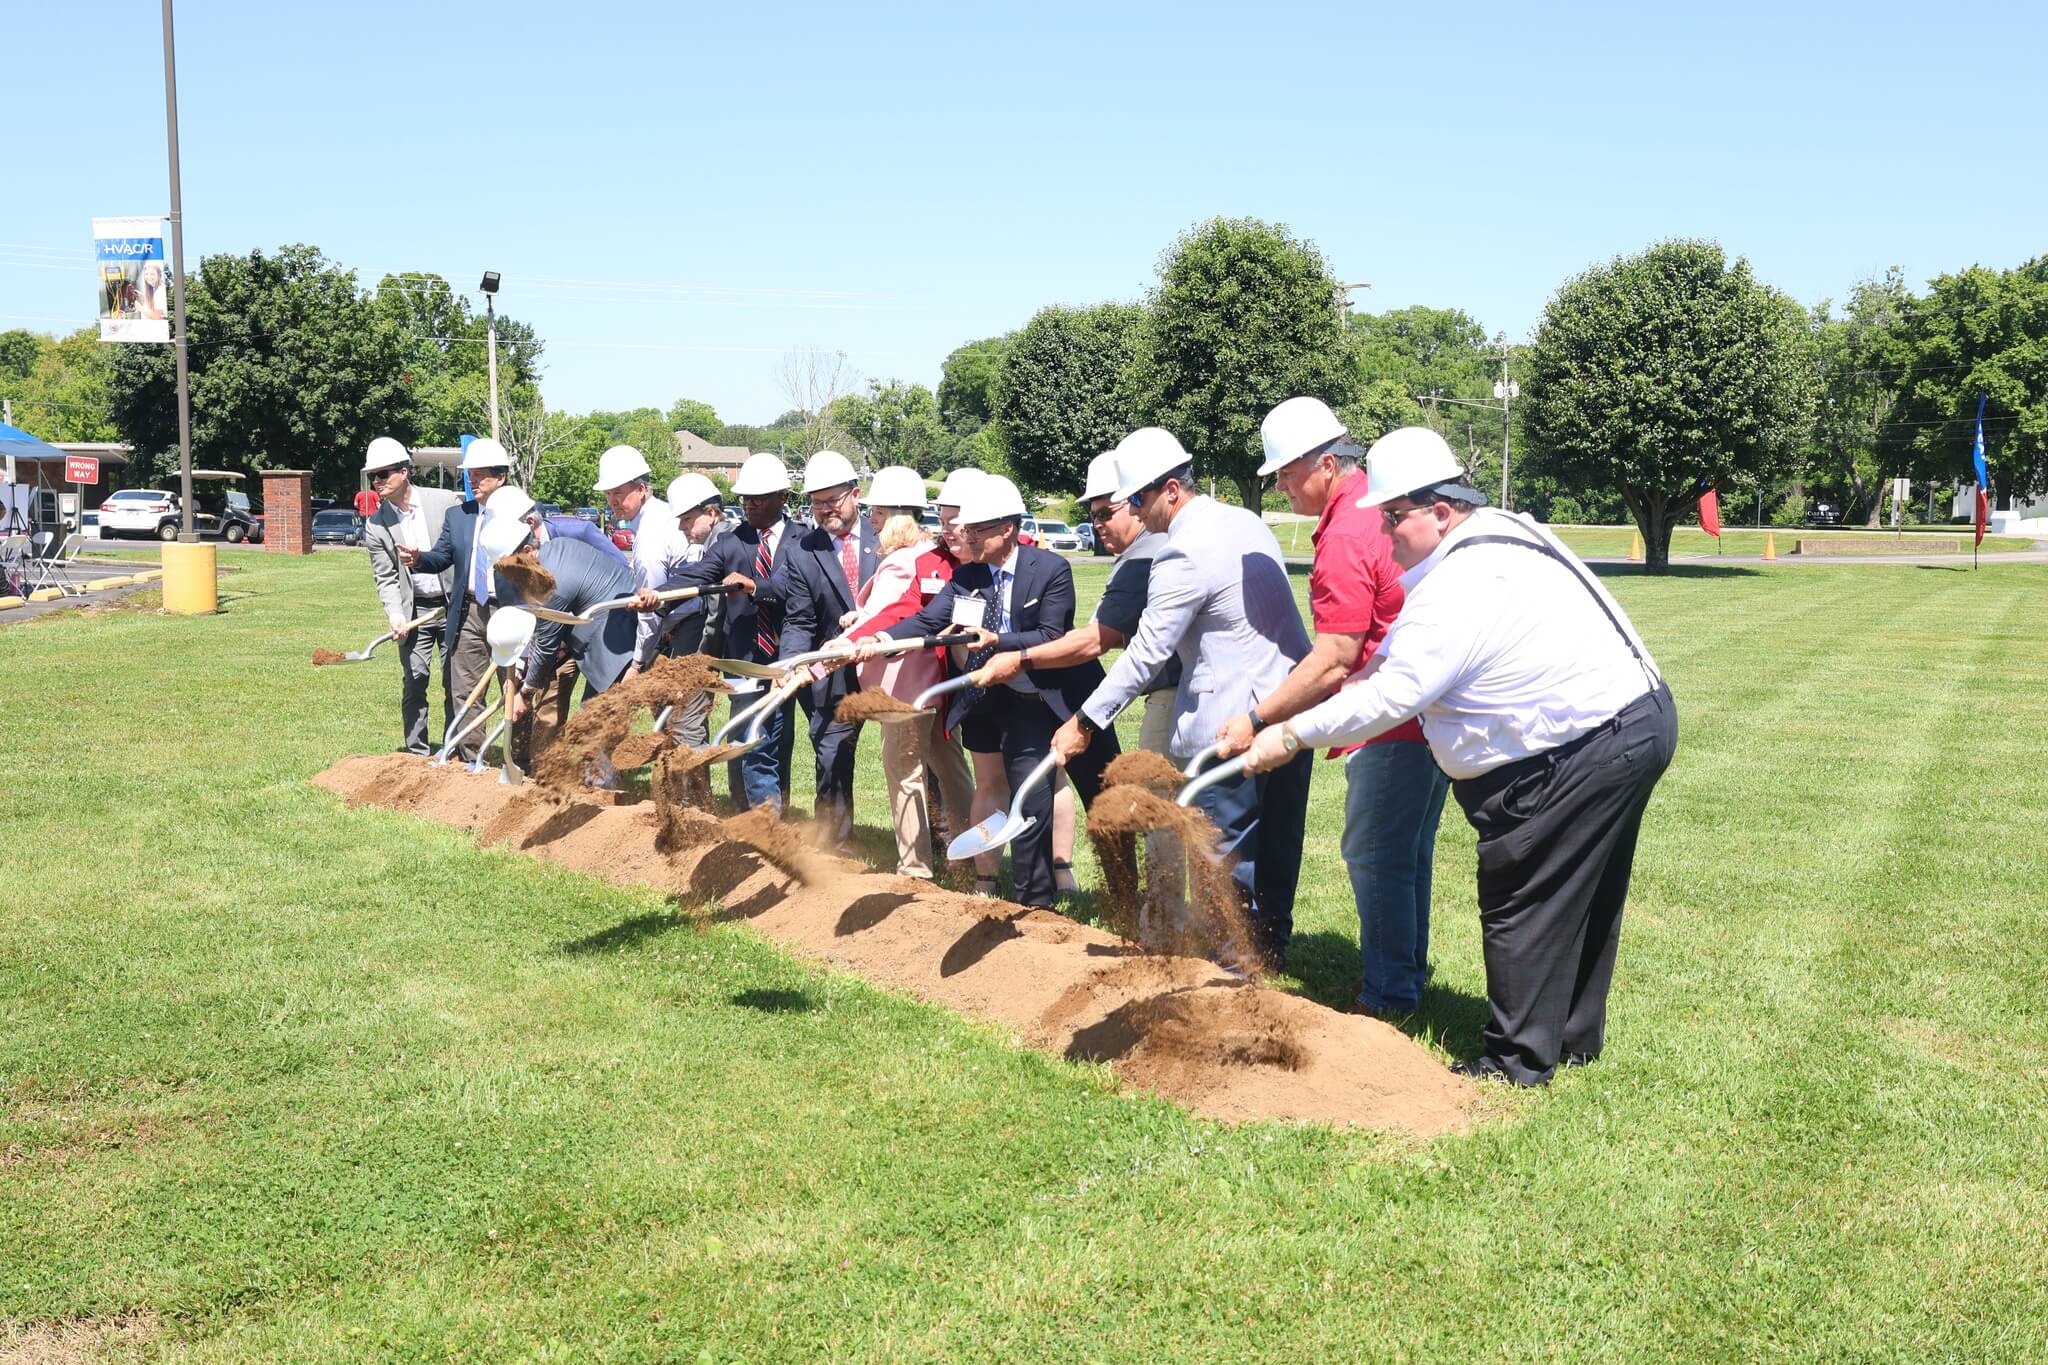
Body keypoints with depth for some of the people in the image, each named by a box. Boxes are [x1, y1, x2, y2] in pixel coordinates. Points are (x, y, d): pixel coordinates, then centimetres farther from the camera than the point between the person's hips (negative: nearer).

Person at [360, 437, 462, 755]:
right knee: (414, 682, 0)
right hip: (414, 610, 1)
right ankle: (417, 753, 9)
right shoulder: (375, 524, -2)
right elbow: (386, 578, -2)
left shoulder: (446, 502, -6)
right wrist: (396, 616, -16)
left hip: (453, 604, -1)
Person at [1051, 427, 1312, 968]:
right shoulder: (1248, 523, 10)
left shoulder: (1183, 554, -16)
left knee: (1224, 846, 2)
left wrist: (1085, 723, -8)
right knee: (1277, 840, 15)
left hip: (1230, 722, -9)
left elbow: (1145, 654, -15)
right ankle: (1270, 945, 24)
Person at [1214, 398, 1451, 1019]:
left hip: (1393, 722, -10)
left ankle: (1388, 993, 6)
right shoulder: (1377, 509, 11)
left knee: (1374, 856, -2)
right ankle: (1406, 974, 27)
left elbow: (1335, 660, -22)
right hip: (1430, 707, 10)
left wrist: (1257, 720, -19)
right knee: (1409, 852, 17)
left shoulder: (1345, 537, -19)